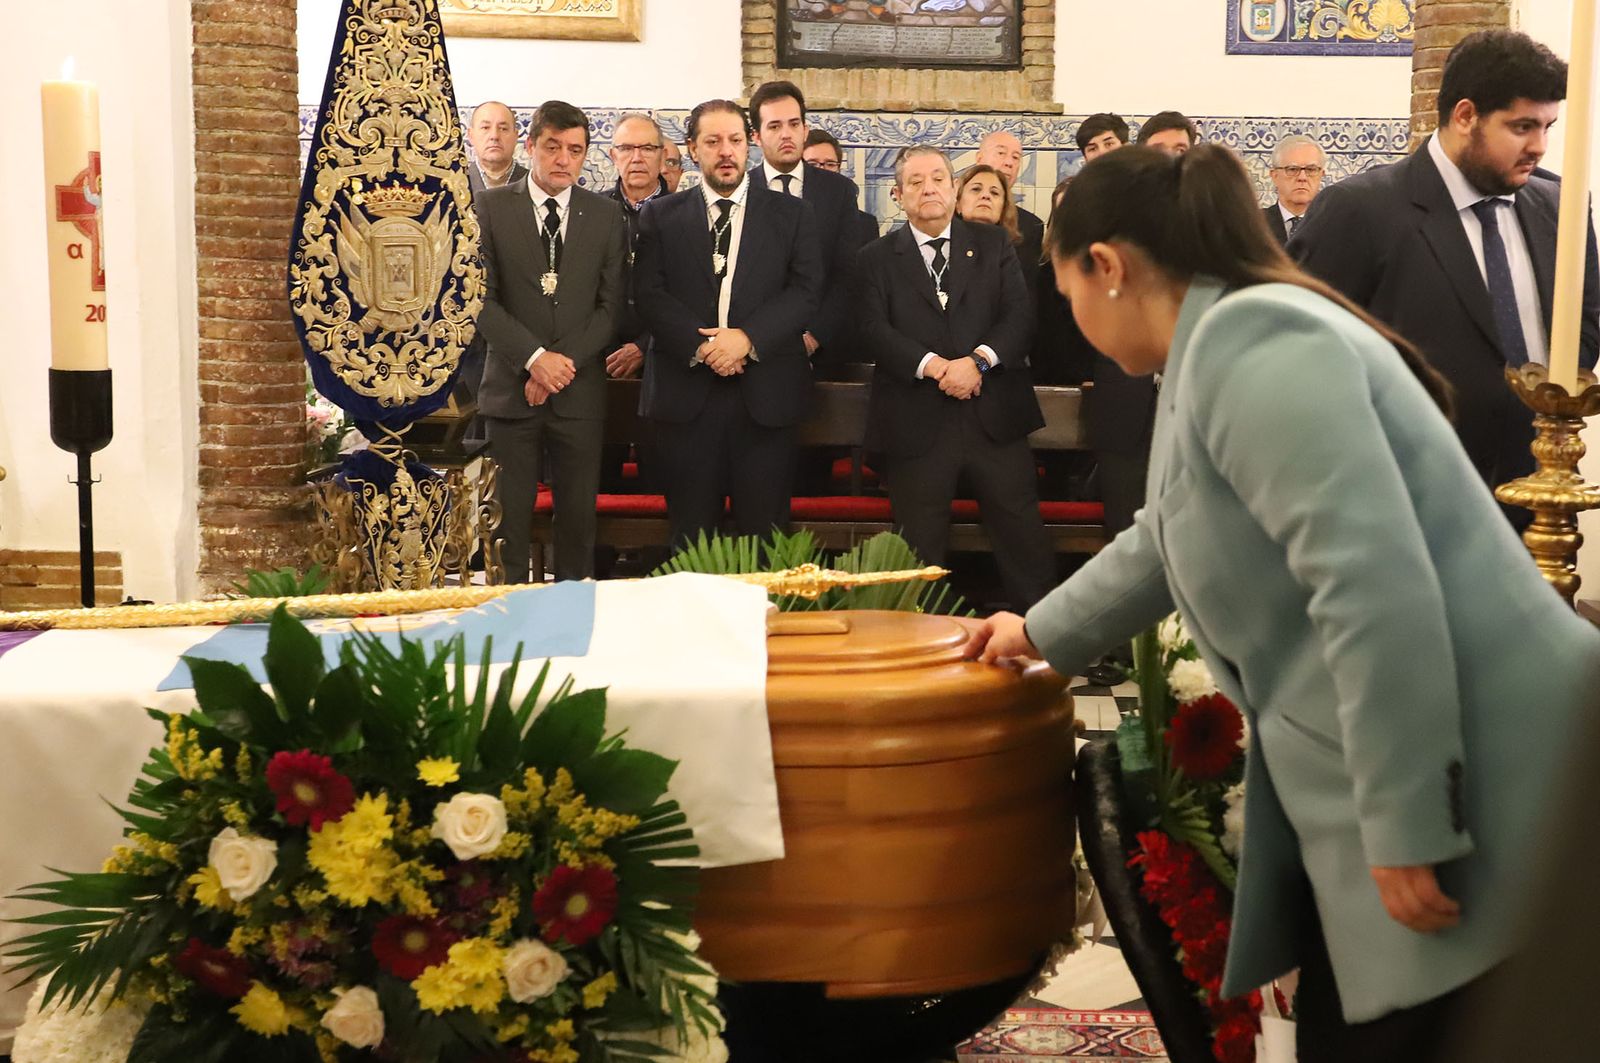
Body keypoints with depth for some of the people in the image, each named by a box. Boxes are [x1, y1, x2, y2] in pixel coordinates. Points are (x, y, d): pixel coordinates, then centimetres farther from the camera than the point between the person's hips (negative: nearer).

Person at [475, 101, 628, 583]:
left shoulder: (606, 215, 8)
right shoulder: (491, 208, 3)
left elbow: (612, 304, 4)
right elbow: (481, 298, -3)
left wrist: (565, 361, -8)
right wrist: (534, 357, -13)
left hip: (580, 391, 1)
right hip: (512, 387, -1)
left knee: (578, 516, 4)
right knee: (509, 516, 1)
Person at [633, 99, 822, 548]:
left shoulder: (791, 214, 10)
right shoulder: (660, 216, 10)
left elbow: (805, 292, 0)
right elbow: (649, 295, 0)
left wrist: (747, 338, -14)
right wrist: (700, 344, -14)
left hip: (765, 395, 0)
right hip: (686, 393, 0)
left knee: (764, 535, 2)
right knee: (690, 536, 5)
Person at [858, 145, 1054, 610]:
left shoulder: (993, 244, 12)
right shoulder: (877, 258, 8)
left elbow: (1019, 315, 2)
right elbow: (875, 328, -4)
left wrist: (978, 359, -15)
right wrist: (932, 365, -18)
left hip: (994, 415, 1)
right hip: (917, 425, -1)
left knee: (1024, 543, 3)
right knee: (920, 557, 5)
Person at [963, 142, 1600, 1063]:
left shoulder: (1249, 337, -16)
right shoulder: (1222, 349, 17)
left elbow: (1376, 584, -25)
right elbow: (1161, 545, 34)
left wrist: (1406, 825, -22)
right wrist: (1042, 633, 47)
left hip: (1472, 786, -10)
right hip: (1383, 784, 10)